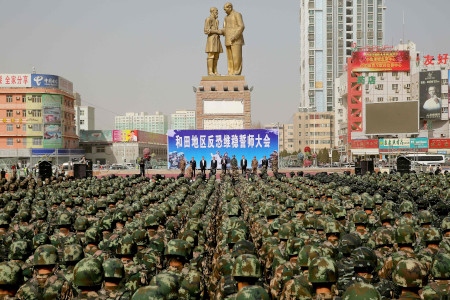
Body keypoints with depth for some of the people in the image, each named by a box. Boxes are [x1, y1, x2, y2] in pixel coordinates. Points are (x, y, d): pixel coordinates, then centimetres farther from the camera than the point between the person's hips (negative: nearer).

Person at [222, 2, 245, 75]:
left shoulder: (237, 14, -6)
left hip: (236, 39, -8)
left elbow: (241, 26, -15)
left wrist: (235, 36, -22)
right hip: (229, 40, 8)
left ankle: (237, 73, -8)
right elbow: (225, 29, 22)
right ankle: (231, 73, 5)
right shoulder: (226, 17, 20)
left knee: (236, 56, -10)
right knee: (230, 57, 4)